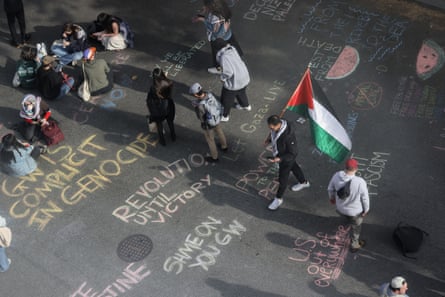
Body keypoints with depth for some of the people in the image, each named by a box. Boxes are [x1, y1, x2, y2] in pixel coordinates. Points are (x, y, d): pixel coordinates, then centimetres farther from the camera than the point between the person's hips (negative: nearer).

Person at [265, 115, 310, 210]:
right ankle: (303, 182, 60)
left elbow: (293, 153, -31)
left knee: (283, 179, 14)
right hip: (279, 154, 7)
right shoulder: (277, 124, -22)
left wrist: (280, 159, -41)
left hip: (287, 158, -7)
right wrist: (269, 139, -10)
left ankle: (278, 199, 39)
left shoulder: (289, 136, -44)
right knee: (293, 167, 32)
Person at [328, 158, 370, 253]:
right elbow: (365, 198, -20)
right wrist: (366, 209, 0)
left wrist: (332, 197, 16)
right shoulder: (360, 182, -37)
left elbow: (330, 188, -5)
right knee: (356, 227, 28)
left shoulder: (337, 176, -25)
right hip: (355, 210, -3)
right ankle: (354, 245, 50)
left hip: (340, 207, 3)